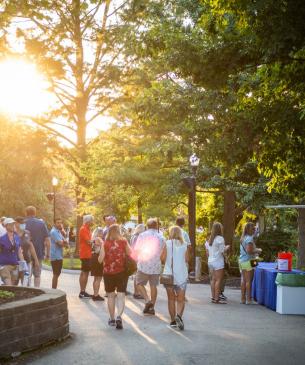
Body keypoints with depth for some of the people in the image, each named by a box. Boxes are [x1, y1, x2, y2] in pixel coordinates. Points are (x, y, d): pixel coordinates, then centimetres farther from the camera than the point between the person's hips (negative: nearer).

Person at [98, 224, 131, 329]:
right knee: (121, 295, -1)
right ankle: (119, 316, -21)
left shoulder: (105, 243, -5)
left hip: (108, 272, 1)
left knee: (111, 295, 14)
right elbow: (130, 254, 0)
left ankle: (112, 319, 20)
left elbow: (100, 260, -7)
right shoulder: (124, 242, -4)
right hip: (122, 271, -1)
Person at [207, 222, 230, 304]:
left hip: (210, 261, 8)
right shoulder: (220, 238, -13)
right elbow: (222, 251, -14)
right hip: (218, 261, -8)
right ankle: (217, 299, -7)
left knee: (213, 279, 12)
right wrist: (227, 247, 4)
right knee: (219, 280, -6)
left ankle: (213, 297, 14)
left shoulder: (210, 239, 11)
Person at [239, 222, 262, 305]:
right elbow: (249, 251, -22)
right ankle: (249, 299, -1)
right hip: (248, 261, -9)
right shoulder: (249, 238, -15)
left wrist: (255, 250, 19)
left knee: (244, 280, 12)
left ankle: (243, 298, 15)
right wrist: (257, 251, -8)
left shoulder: (243, 238, 14)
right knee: (249, 281, -4)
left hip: (242, 260, 9)